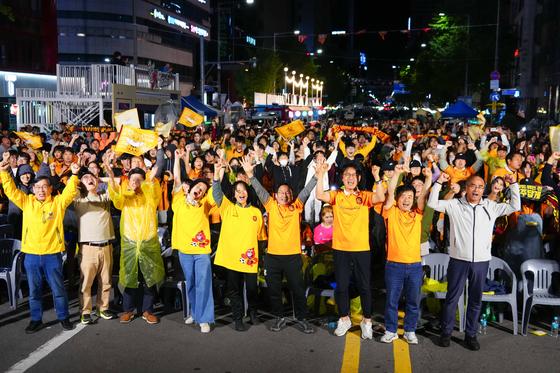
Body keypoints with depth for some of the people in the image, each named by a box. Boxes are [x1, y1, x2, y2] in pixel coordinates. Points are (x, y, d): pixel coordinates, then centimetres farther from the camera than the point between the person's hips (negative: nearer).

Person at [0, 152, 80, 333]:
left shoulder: (58, 202, 0)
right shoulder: (27, 202, 5)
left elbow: (71, 191, -12)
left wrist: (74, 175, -26)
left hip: (52, 254, -2)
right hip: (31, 254, 2)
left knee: (58, 288, 8)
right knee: (34, 290, 13)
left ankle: (63, 317, 23)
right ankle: (36, 319, 27)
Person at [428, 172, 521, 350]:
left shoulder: (491, 207, 6)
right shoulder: (454, 204, 0)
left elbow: (515, 207, 9)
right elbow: (432, 203, -3)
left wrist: (514, 185, 2)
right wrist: (438, 182, -10)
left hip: (481, 261, 2)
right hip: (458, 260, -2)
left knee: (476, 300, 12)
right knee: (452, 298, 8)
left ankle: (471, 334, 25)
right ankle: (446, 332, 21)